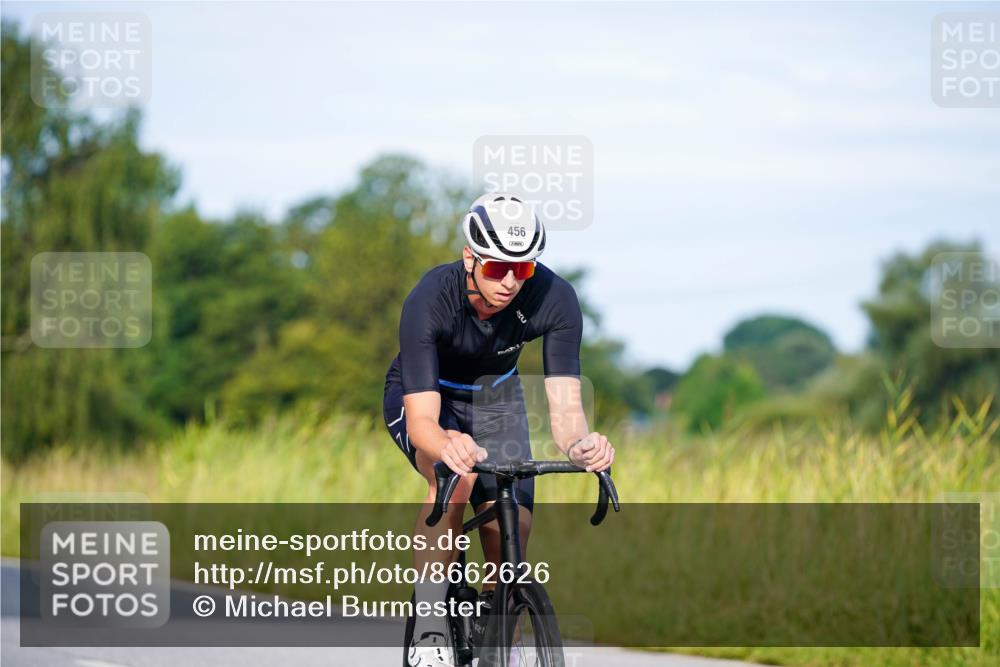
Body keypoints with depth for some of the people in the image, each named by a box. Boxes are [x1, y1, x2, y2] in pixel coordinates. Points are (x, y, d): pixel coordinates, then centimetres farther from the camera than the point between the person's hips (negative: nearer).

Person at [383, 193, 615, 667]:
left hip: (495, 396, 3)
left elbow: (564, 401, -34)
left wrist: (578, 443, -57)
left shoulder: (554, 298, -30)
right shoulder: (429, 301, -37)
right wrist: (447, 446, -65)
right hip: (422, 397, -3)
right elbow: (422, 420, -42)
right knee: (458, 477, -34)